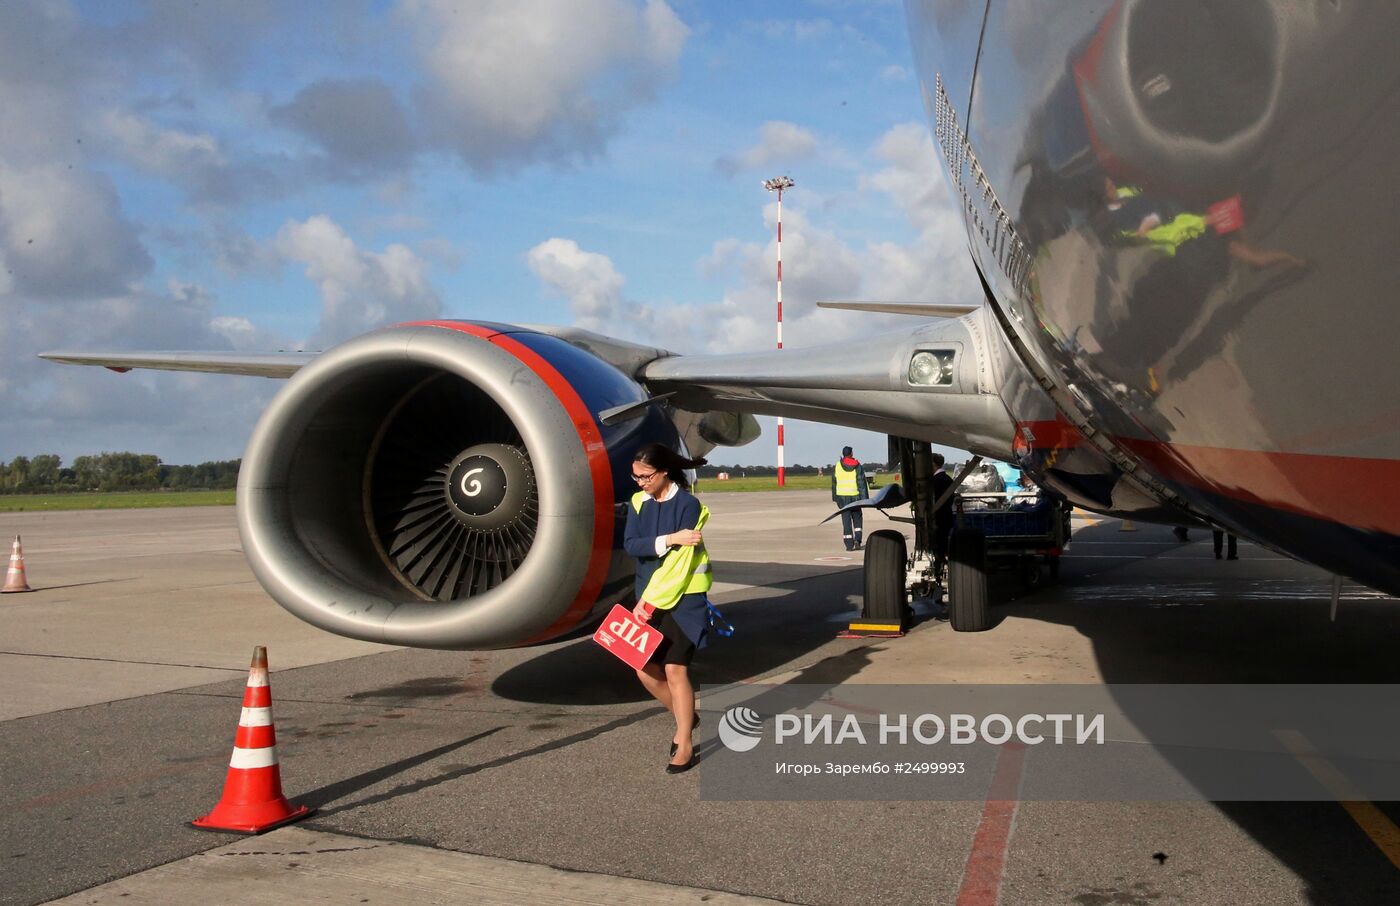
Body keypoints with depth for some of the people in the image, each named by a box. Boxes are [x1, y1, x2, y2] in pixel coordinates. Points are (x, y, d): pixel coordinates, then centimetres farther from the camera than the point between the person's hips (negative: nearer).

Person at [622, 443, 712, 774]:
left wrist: (650, 600, -17)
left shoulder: (687, 504, -11)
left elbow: (680, 560, -16)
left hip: (682, 598, -6)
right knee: (646, 669, 6)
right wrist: (670, 539, -23)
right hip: (649, 599, 6)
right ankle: (685, 717, 31)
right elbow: (630, 544, -8)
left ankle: (685, 746, 4)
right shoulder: (639, 502, 6)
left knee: (674, 669, -8)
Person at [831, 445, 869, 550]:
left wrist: (834, 497, 15)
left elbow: (834, 483, 7)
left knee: (846, 520, 2)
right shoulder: (857, 466, -3)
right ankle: (857, 540, -1)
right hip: (855, 496, -1)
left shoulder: (836, 466, 2)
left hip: (842, 497, 1)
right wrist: (864, 498, -4)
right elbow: (862, 483, -5)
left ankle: (849, 545, -1)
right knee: (857, 518, 15)